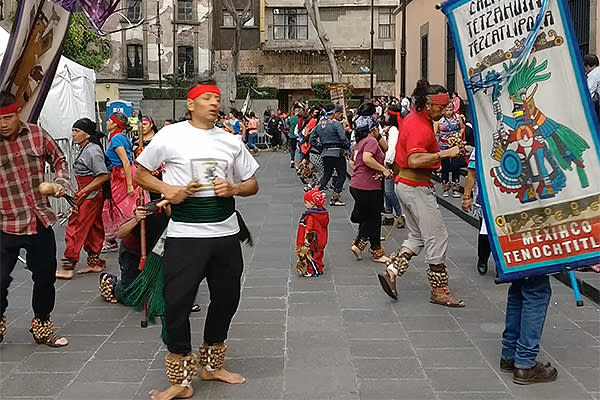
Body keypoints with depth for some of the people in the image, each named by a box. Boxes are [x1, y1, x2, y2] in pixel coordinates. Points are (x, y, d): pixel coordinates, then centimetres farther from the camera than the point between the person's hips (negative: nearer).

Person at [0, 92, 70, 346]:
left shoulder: (36, 134, -1)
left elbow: (58, 159, 13)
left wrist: (60, 182, -4)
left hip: (41, 221, 3)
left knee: (45, 277, 13)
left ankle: (42, 327, 32)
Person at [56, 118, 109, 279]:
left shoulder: (92, 150, -17)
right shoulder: (85, 149, 13)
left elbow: (103, 176, -22)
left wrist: (84, 191, -20)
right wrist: (80, 193, 13)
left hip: (90, 195, -10)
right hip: (90, 195, 10)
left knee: (75, 228, -7)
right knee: (92, 228, 14)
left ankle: (68, 267, -3)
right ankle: (94, 262, 23)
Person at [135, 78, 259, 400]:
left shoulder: (231, 141, 9)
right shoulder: (170, 136, 0)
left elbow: (253, 184, 14)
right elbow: (140, 173, 6)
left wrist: (233, 188, -8)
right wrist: (166, 189, -12)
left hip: (226, 233, 4)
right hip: (184, 234, -4)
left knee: (225, 300, 13)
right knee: (176, 303, -5)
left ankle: (211, 365, 33)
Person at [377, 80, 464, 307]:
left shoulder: (413, 119, 12)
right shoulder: (420, 127, -21)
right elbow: (415, 160, -34)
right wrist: (444, 154, -32)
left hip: (404, 184, 10)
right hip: (417, 188, -10)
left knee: (417, 236, 17)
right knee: (437, 237, -2)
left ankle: (391, 272, 8)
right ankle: (439, 290, 6)